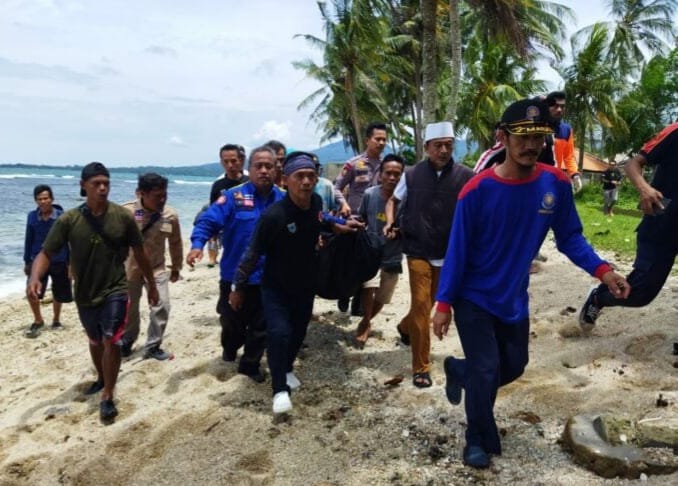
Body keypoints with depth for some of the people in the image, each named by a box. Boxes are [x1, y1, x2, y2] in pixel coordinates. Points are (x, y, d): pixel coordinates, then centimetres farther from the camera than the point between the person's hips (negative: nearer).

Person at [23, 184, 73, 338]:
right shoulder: (32, 216, -2)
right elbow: (29, 240, 7)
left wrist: (70, 264, -4)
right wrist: (27, 262, 10)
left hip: (59, 261, -1)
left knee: (58, 295, 11)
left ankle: (56, 320, 36)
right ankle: (38, 321, 7)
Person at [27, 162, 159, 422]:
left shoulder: (123, 216, -11)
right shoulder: (68, 220, -12)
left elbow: (139, 252, 0)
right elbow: (46, 253, -15)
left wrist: (152, 284, 7)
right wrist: (35, 278, -35)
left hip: (115, 290, -2)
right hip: (85, 294, 2)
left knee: (111, 341, -14)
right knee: (95, 341, 22)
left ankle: (107, 397, 1)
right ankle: (101, 379, 49)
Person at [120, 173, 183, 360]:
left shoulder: (171, 215, -13)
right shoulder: (125, 212, -21)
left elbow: (175, 242, 4)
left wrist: (176, 267, 13)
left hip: (157, 268, 1)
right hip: (129, 268, -1)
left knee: (161, 307, -6)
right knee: (128, 309, 13)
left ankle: (152, 347, 12)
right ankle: (125, 343, 38)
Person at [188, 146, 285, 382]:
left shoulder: (284, 200, 1)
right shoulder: (234, 196, -11)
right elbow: (208, 220, -18)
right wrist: (197, 244, -34)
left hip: (269, 278, 2)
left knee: (261, 326, 12)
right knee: (232, 321, 17)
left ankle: (250, 365, 33)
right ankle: (229, 350, 49)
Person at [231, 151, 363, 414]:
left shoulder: (316, 202, -12)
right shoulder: (273, 215, -29)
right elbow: (253, 254, -18)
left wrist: (338, 224, 14)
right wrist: (238, 287, -11)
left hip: (306, 284, 5)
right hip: (275, 286, -5)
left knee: (299, 331, 17)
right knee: (279, 333, -19)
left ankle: (287, 369, 44)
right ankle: (280, 389, -2)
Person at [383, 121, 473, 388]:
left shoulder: (465, 177, -9)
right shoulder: (412, 175, -4)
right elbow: (393, 200, 12)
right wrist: (390, 223, -6)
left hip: (448, 255, 2)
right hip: (418, 252, -1)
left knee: (428, 304, 19)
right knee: (421, 306, -3)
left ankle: (405, 327, 50)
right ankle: (421, 367, 7)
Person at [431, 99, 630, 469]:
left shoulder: (557, 184, -10)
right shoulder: (477, 191, -21)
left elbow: (569, 237, -1)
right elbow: (457, 250, -16)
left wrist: (602, 270, -17)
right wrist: (444, 303, -14)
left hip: (514, 299, 5)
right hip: (473, 297, -5)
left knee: (513, 366, 17)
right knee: (486, 370, -2)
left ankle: (459, 371, 46)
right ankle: (479, 441, 22)